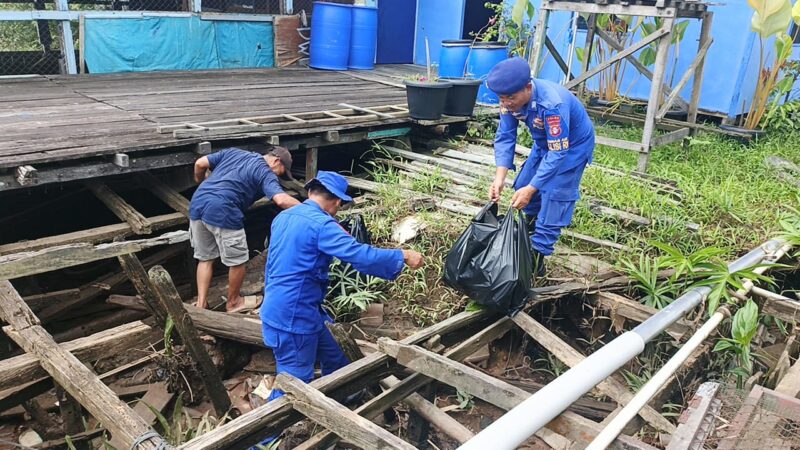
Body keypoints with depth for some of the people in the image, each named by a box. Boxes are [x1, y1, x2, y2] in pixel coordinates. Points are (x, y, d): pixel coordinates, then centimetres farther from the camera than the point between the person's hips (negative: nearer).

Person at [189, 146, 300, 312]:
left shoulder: (233, 152, 22)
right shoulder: (265, 172, 2)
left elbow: (200, 164, 19)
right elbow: (281, 200, -15)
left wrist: (202, 183, 38)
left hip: (197, 205, 7)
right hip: (222, 212, -7)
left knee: (205, 258, 21)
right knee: (237, 261, 13)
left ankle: (201, 304, 21)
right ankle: (233, 302, 30)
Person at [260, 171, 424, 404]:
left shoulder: (283, 217, 8)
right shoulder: (321, 224, -21)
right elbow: (361, 255, -25)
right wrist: (403, 256, -16)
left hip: (280, 309, 10)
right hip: (293, 316, -10)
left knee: (334, 361, 21)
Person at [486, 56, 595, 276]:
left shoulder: (552, 104, -41)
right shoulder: (510, 98, -21)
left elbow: (558, 153, -36)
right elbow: (505, 137, -17)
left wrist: (531, 189, -39)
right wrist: (500, 177, -29)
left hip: (572, 146, -7)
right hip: (545, 142, 7)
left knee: (554, 197, -12)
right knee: (523, 186, 11)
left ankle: (538, 255, -6)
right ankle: (533, 228, 37)